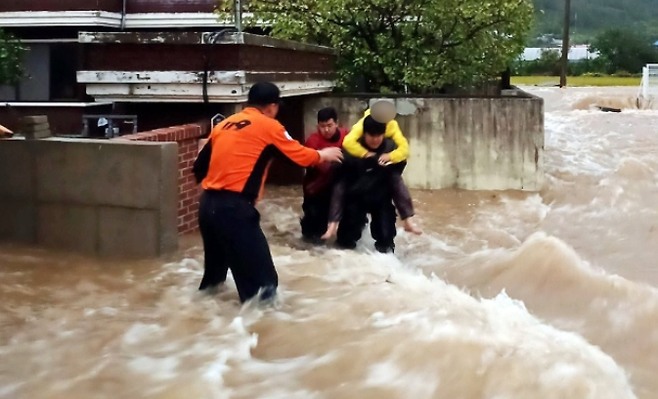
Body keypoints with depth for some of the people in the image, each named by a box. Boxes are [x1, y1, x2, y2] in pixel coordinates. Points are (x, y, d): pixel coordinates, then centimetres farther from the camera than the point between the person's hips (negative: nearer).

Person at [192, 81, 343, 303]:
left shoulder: (223, 125, 17)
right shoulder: (269, 126, 1)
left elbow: (199, 167, 17)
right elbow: (301, 156, 10)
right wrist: (323, 155, 29)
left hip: (207, 204, 8)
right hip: (234, 207, -7)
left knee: (216, 265, 27)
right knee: (260, 278, -1)